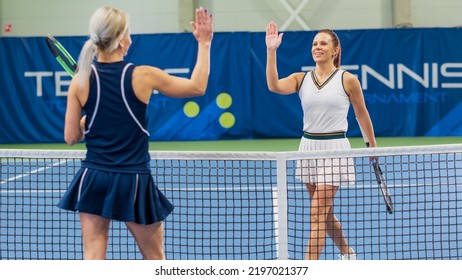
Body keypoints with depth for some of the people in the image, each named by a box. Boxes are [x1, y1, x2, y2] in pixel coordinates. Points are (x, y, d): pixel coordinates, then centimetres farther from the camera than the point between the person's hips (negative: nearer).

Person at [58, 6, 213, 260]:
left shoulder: (80, 81, -5)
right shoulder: (142, 76, -10)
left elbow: (71, 137, 1)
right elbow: (197, 87, 3)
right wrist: (204, 44, 13)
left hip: (93, 179, 1)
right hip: (134, 182, -1)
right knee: (155, 260, 16)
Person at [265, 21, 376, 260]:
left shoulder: (347, 80, -5)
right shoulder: (301, 79, 3)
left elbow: (362, 114, 7)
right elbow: (274, 86, -17)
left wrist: (372, 146, 13)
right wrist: (271, 51, -24)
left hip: (334, 148, -5)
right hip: (308, 146, 5)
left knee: (317, 215, -11)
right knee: (326, 213, 17)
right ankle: (347, 254, 39)